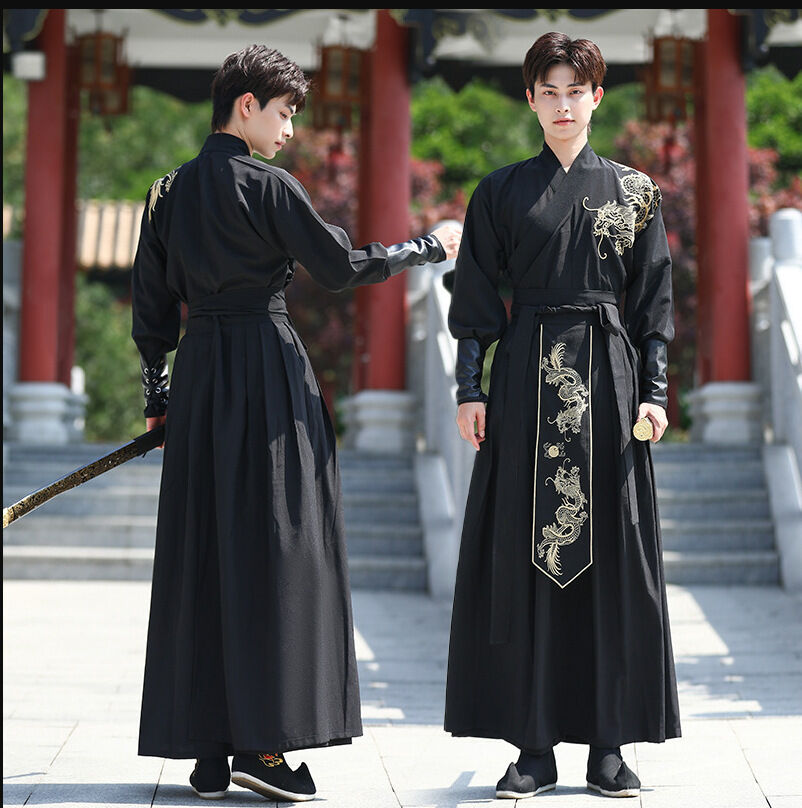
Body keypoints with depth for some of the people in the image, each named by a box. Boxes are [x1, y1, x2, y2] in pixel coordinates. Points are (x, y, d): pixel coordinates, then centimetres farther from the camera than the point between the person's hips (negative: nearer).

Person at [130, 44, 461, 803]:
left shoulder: (171, 191, 10)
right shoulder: (267, 185, -8)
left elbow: (151, 305, 12)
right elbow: (339, 266, -5)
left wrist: (157, 394, 20)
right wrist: (429, 247, 8)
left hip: (200, 371, 6)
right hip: (268, 366, -6)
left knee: (201, 549, 7)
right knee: (273, 543, -2)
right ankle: (262, 741, -5)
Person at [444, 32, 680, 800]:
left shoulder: (633, 191, 9)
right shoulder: (502, 191, 7)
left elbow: (652, 303, 8)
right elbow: (476, 301, 6)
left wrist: (653, 390, 0)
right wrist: (470, 389, -2)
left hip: (607, 377, 1)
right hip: (527, 380, 0)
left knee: (611, 555, 0)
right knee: (523, 557, -2)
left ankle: (607, 743, 6)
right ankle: (533, 746, 3)